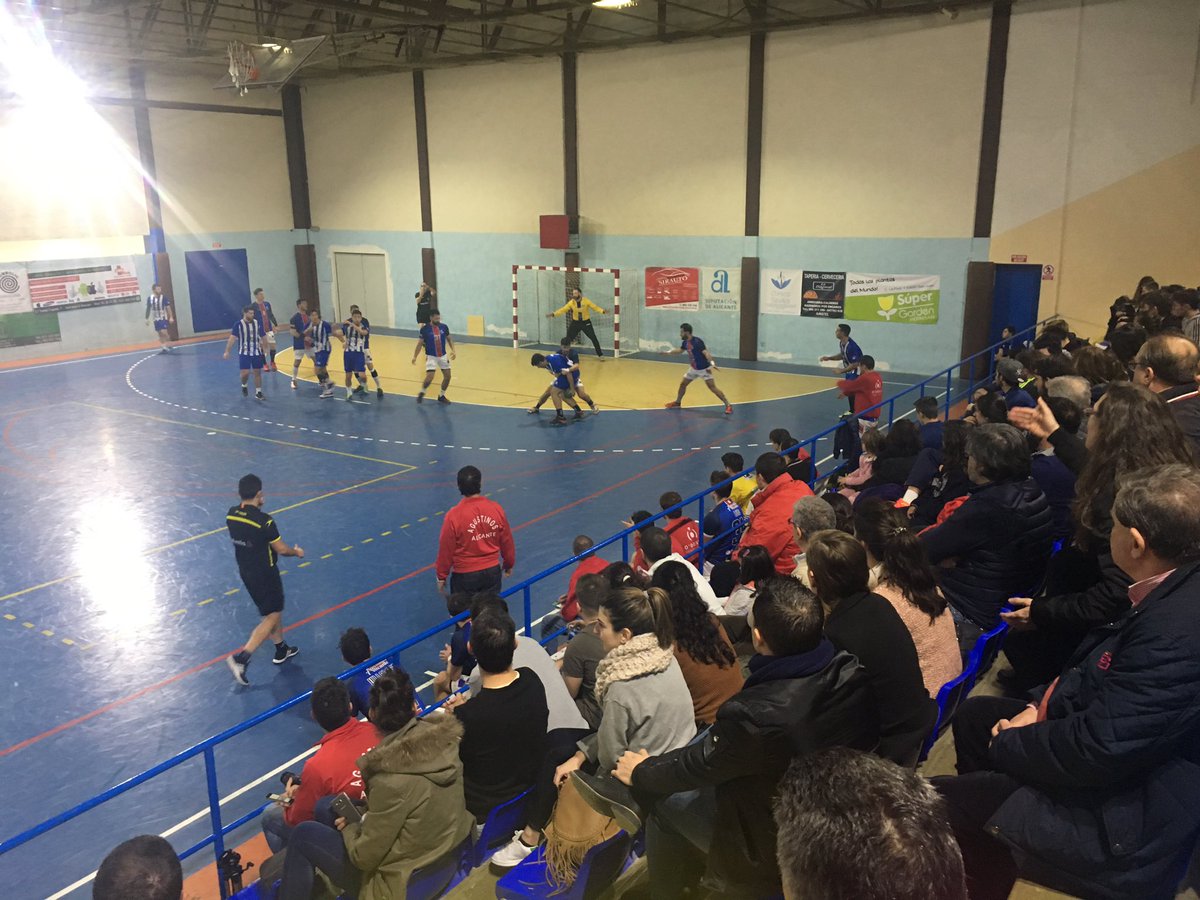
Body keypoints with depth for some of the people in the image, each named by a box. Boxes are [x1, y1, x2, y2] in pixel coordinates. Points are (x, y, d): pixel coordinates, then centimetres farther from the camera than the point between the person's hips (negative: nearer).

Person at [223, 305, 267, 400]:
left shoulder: (257, 323, 1)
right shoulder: (238, 324, -10)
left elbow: (261, 338, 10)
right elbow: (232, 338, -11)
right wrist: (227, 351, -15)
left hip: (256, 352, 3)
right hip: (244, 353, -3)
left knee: (257, 372, 6)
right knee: (245, 373, -9)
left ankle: (258, 393, 15)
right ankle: (244, 386, 23)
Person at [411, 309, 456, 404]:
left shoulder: (444, 327, -2)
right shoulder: (425, 329, -11)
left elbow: (449, 339, 12)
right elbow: (420, 343, -4)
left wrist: (452, 350, -1)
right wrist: (415, 356, -9)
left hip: (443, 356, 4)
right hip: (431, 356, -4)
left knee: (447, 376, 3)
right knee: (429, 377, -16)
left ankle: (441, 396, 23)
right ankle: (421, 393, 12)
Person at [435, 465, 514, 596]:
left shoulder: (453, 516, -20)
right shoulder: (496, 509, -10)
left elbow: (446, 549, -10)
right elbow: (507, 541, 2)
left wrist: (441, 576, 5)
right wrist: (509, 564, 20)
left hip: (465, 576, -3)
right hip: (492, 572, 3)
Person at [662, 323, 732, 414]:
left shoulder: (697, 342, -25)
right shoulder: (685, 342, 0)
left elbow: (706, 353, -37)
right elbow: (681, 350, 23)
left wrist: (712, 363, -54)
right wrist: (669, 352, 31)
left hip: (704, 369, -8)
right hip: (694, 369, 8)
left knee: (712, 387, -16)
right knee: (682, 384, 14)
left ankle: (728, 405, -13)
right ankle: (677, 402, 36)